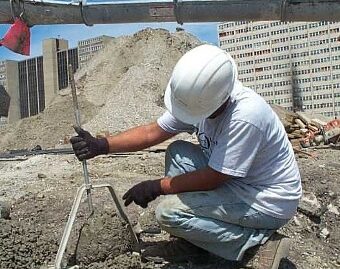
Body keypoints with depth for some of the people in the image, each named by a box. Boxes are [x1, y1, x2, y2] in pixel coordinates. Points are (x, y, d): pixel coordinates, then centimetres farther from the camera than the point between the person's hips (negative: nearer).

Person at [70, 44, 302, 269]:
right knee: (177, 152, 0)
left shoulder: (246, 116, -32)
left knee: (169, 212, -17)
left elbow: (212, 178, -25)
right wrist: (102, 145, -9)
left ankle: (260, 241, -8)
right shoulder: (196, 100, -8)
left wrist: (156, 187, -15)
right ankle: (189, 243, 5)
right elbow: (152, 132, 0)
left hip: (271, 202, -8)